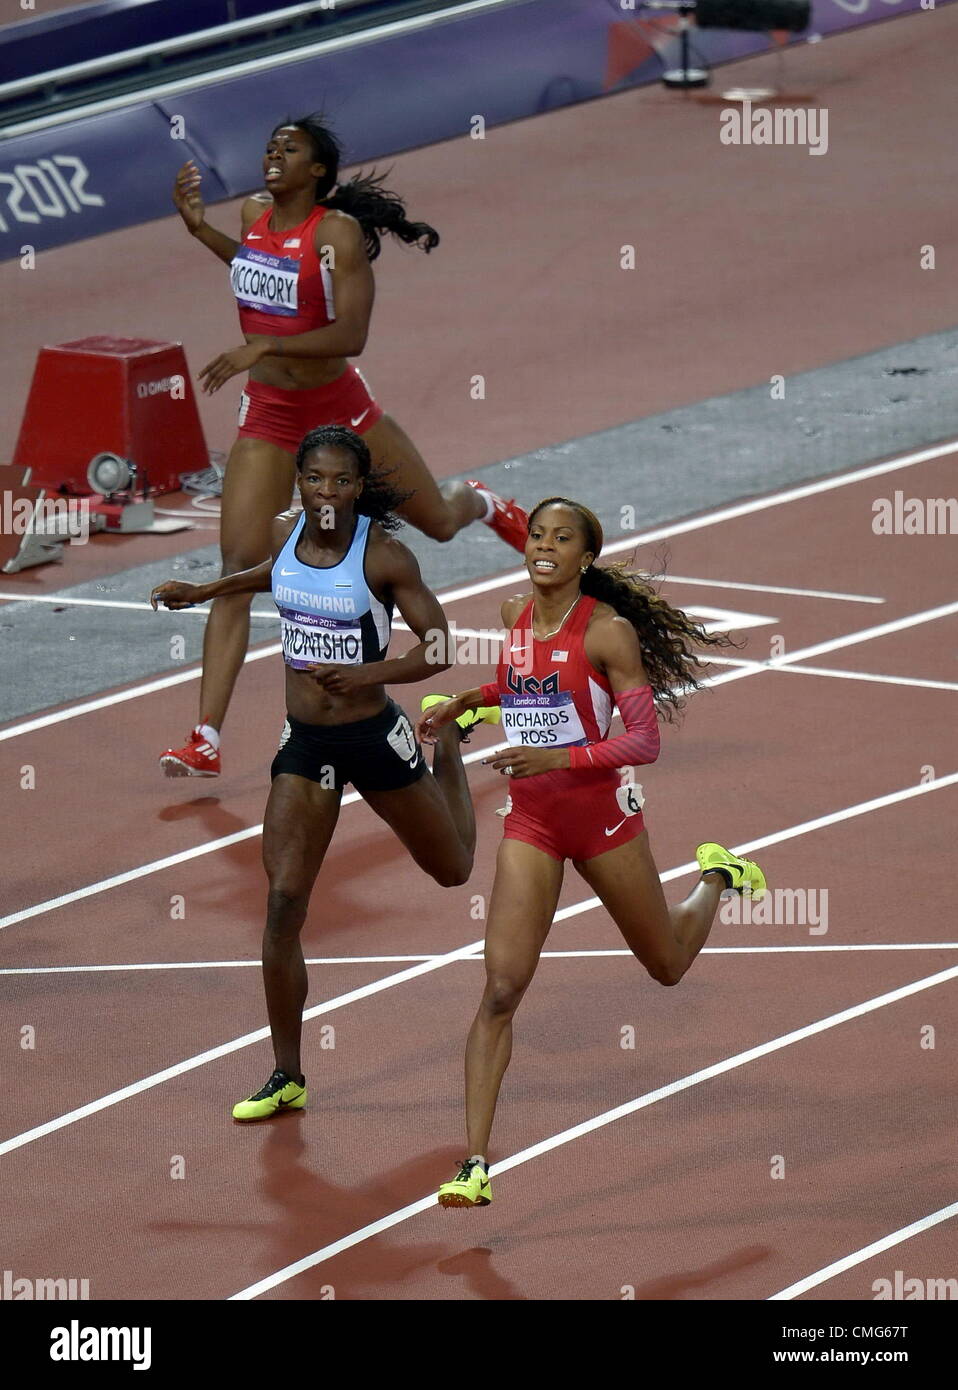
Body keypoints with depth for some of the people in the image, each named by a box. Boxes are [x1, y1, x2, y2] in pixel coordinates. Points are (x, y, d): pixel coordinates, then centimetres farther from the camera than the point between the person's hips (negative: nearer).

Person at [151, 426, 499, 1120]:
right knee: (284, 904, -8)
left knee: (453, 869, 21)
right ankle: (287, 1077, 1)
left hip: (375, 735, -3)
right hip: (305, 746, 3)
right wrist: (202, 592, 22)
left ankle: (449, 740, 52)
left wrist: (367, 673, -31)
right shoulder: (285, 532, -3)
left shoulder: (384, 555, -17)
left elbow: (439, 645, -16)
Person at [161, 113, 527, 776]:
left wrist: (263, 347, -33)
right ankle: (205, 741, -14)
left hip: (342, 408, -3)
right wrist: (200, 228, 9)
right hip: (268, 417, 3)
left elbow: (352, 334, -25)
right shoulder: (255, 213, 0)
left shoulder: (339, 231, -19)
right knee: (238, 572, -10)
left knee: (440, 522, 18)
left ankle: (481, 502, 60)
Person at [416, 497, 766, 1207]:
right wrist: (463, 702, 12)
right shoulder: (515, 617, 1)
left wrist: (558, 757, -29)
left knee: (668, 964, 20)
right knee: (501, 991, -11)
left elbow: (645, 741, -18)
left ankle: (717, 876, 54)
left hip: (603, 814, -3)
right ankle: (475, 1165, -13)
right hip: (531, 824, 3)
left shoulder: (609, 629, -16)